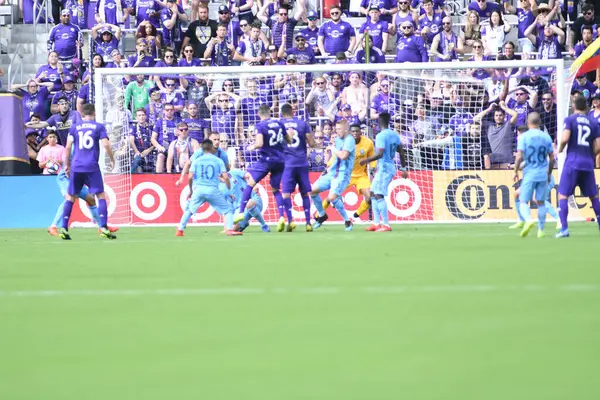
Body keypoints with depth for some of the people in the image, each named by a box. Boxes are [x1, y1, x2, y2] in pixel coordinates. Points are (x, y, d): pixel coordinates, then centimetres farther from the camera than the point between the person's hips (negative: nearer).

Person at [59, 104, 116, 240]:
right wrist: (112, 160, 10)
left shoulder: (74, 127, 10)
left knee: (70, 197, 10)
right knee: (101, 196, 3)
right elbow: (106, 145, -4)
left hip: (76, 167, 2)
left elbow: (68, 147, 4)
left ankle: (64, 229, 3)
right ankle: (104, 228, -8)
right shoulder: (99, 127, 5)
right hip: (92, 167, -2)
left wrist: (67, 165, 13)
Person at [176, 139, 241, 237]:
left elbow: (190, 177, 0)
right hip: (213, 190, -2)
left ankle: (180, 230, 14)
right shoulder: (218, 160, 7)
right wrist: (229, 190, 11)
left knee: (189, 210, 22)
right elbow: (226, 177, -3)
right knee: (227, 209, 8)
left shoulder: (196, 161, 10)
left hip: (198, 189, 2)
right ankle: (229, 229, -12)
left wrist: (191, 190, 13)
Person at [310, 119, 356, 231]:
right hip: (332, 173, 9)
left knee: (332, 197, -26)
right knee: (313, 190, 2)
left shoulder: (349, 140, -12)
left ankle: (347, 221, -10)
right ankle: (322, 215, 19)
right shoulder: (338, 139, 14)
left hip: (342, 175, -9)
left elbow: (343, 155, -25)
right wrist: (327, 170, 23)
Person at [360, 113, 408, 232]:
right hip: (391, 167, 9)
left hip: (383, 168, -9)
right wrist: (403, 168, 21)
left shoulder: (381, 136, -14)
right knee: (373, 193, 16)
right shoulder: (395, 135, 11)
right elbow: (401, 152, 14)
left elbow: (380, 154, -23)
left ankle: (386, 224, -19)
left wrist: (366, 160, -11)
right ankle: (377, 223, 15)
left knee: (379, 195, -13)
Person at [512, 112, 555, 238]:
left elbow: (519, 157, -12)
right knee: (541, 202, 12)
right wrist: (549, 174, 20)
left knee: (523, 201, 0)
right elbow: (552, 158, 8)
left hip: (529, 174, -3)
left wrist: (516, 171, 1)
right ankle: (540, 230, 12)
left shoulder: (523, 137, -5)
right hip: (543, 175, 3)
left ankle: (528, 220, -28)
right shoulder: (546, 137, 5)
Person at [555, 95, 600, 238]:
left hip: (572, 162, -4)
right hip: (588, 164, 4)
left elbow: (564, 139, -15)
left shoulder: (570, 120, -1)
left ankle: (564, 229, -14)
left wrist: (559, 150, 4)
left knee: (563, 195, -1)